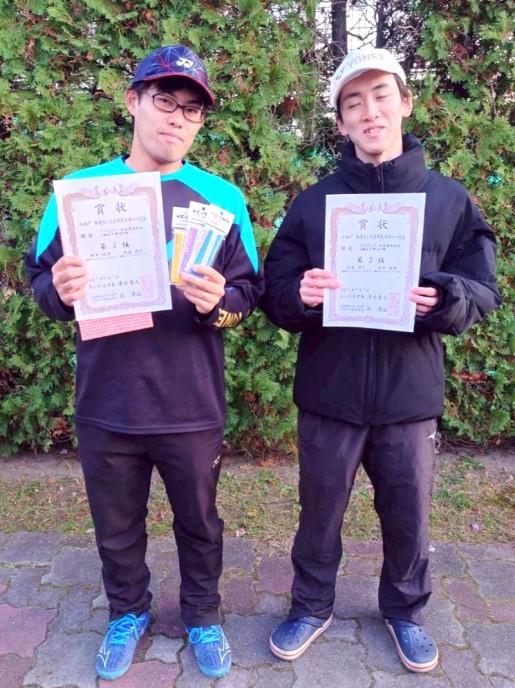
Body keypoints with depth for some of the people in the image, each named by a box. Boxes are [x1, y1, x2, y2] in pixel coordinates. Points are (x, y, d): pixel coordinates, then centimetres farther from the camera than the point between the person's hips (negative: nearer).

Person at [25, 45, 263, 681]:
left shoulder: (220, 197, 0)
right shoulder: (79, 189, 1)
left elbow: (249, 289, 0)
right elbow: (40, 279, 4)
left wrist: (218, 304, -22)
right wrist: (61, 292, -18)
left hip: (192, 407, 0)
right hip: (105, 405, 1)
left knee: (199, 523, 18)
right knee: (116, 530, 20)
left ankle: (201, 615, 45)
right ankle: (127, 612, 48)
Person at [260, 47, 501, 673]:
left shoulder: (448, 199, 2)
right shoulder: (313, 203, 2)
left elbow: (483, 290, 1)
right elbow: (275, 294, 0)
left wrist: (443, 298, -20)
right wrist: (300, 296, -22)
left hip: (410, 393, 1)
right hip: (329, 392, 0)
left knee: (408, 516, 17)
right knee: (320, 514, 15)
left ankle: (405, 611, 45)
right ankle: (311, 608, 41)